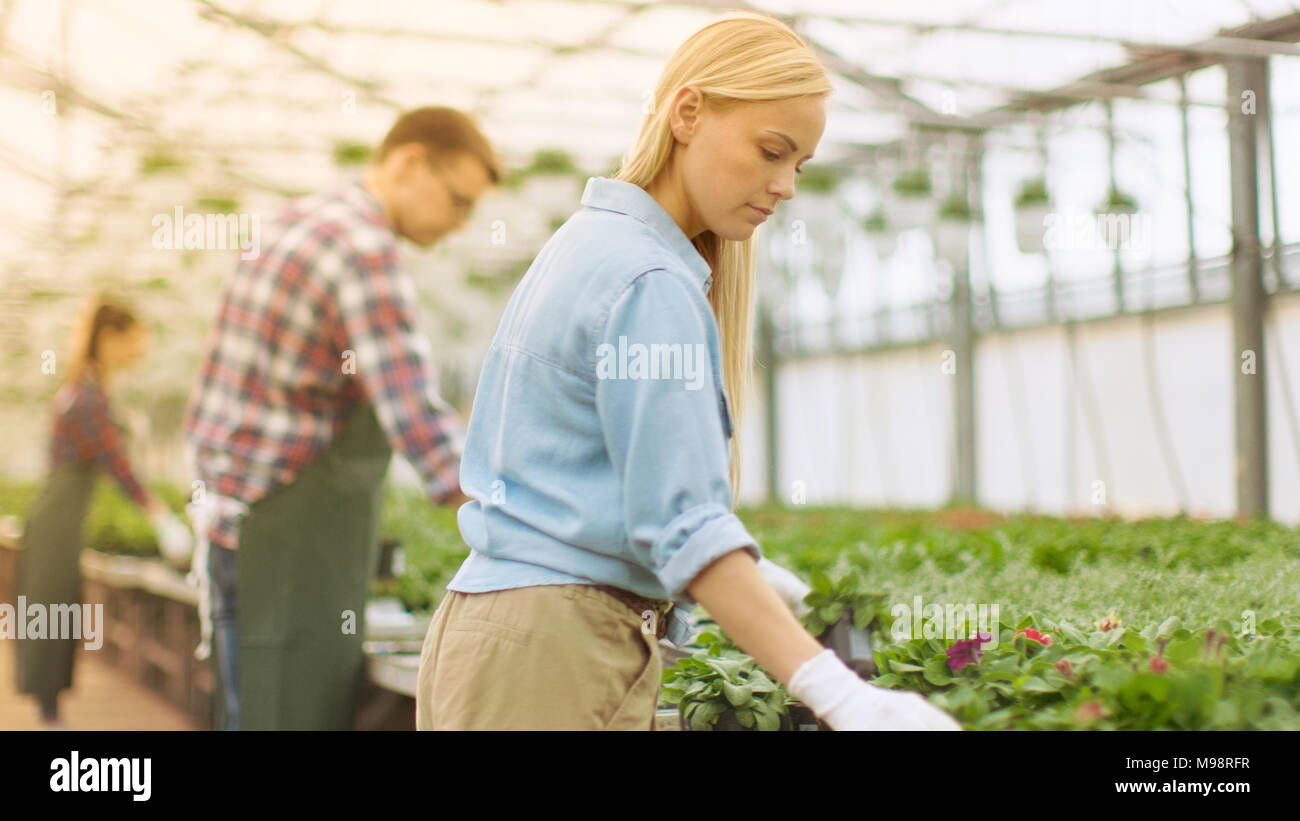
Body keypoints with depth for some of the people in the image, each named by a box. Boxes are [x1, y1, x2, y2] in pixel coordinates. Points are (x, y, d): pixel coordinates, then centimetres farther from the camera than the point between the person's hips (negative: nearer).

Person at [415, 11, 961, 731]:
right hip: (555, 651, -10)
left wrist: (742, 579, 18)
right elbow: (683, 524, -23)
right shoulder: (651, 285, -16)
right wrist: (840, 696, -27)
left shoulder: (581, 243, 13)